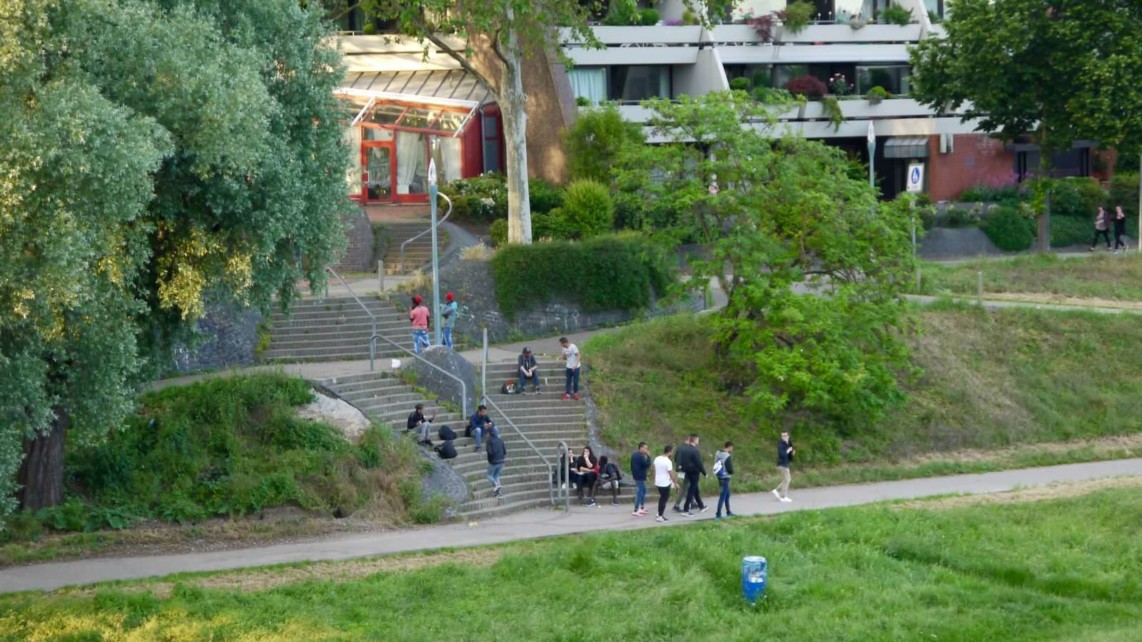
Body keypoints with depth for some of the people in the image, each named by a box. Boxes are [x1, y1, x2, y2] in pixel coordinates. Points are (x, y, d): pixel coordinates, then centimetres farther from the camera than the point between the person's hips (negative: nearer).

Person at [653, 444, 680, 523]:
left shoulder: (657, 459, 2)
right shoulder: (668, 462, -20)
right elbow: (671, 474, -16)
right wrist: (676, 483, -5)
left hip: (658, 483, 7)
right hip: (665, 484, -7)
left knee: (662, 498, 20)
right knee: (664, 499, 2)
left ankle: (660, 513, 22)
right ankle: (660, 516, 5)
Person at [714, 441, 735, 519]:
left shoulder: (718, 453, 2)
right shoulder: (728, 456, -22)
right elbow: (730, 469, -20)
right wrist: (731, 472, 3)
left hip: (719, 477, 8)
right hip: (725, 478, -8)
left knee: (727, 494, 20)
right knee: (723, 496, -1)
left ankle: (728, 512, 30)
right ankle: (718, 514, -1)